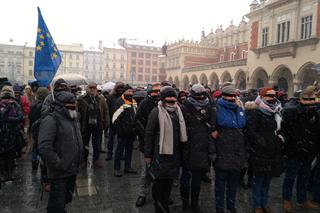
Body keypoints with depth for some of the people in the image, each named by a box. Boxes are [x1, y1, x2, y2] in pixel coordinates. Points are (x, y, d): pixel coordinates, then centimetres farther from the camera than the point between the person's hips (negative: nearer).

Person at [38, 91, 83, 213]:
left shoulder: (74, 119, 10)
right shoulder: (51, 120, -18)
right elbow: (44, 147, -28)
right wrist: (58, 164, -23)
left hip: (73, 170, 8)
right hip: (60, 173, -8)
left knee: (67, 198, 23)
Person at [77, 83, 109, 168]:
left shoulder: (101, 99, 3)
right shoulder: (82, 99, -2)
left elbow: (106, 111, 3)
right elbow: (77, 112, -4)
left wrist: (106, 123, -1)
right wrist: (78, 123, -9)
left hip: (97, 126, 1)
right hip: (85, 125, -1)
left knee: (97, 144, 9)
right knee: (84, 144, 12)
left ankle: (96, 159, 25)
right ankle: (84, 160, 28)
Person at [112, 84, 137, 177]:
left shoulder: (134, 102, 15)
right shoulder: (120, 102, -11)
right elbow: (115, 116, -16)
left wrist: (135, 127, 19)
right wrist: (117, 127, -17)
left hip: (131, 130, 8)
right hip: (123, 131, -8)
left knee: (129, 149, 15)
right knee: (120, 149, 0)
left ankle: (128, 167, 26)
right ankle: (117, 169, 8)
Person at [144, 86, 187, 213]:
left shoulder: (178, 111, 9)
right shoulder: (157, 112, -9)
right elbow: (149, 134, -8)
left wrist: (181, 150, 15)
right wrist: (147, 154, -9)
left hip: (174, 153, 6)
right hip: (160, 153, -6)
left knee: (169, 182, 17)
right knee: (159, 182, 4)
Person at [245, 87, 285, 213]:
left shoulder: (276, 112, 14)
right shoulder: (255, 113, -10)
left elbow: (279, 130, 23)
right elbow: (251, 132, -17)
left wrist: (280, 140, 6)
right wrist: (264, 144, -20)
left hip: (273, 153, 7)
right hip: (259, 153, -7)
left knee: (267, 180, 16)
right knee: (258, 180, 4)